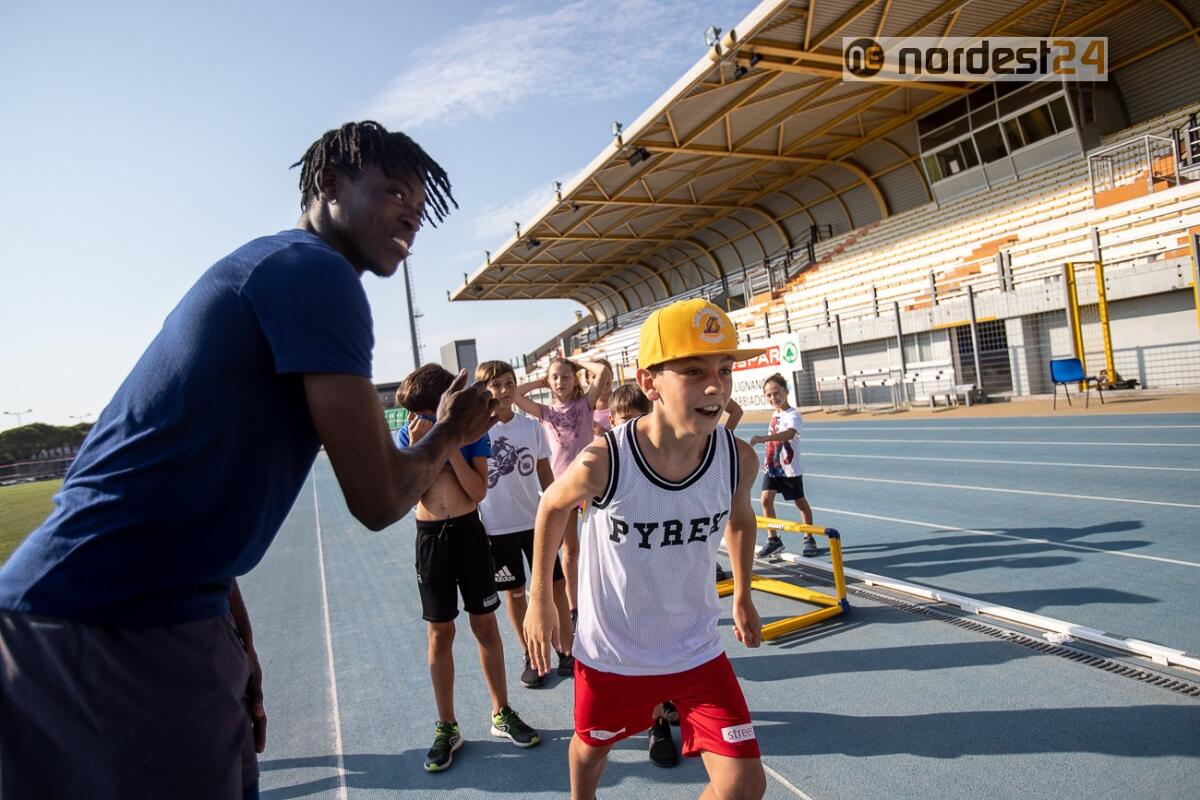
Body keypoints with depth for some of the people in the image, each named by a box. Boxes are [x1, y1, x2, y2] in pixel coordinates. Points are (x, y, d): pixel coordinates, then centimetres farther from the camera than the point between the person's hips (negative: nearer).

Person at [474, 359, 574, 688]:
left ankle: (567, 651, 21)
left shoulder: (532, 427, -1)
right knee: (515, 592, 11)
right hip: (497, 527, -2)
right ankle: (529, 656, 28)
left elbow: (545, 474, 7)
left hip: (535, 521, 2)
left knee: (556, 585, 5)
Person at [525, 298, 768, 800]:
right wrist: (539, 600, -1)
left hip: (697, 650, 2)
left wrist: (742, 596, 15)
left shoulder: (739, 459, -19)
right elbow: (552, 506, -6)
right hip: (611, 653, -1)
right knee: (591, 746, 25)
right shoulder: (602, 462, -29)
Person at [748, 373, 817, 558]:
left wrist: (763, 438, -52)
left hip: (789, 468, -6)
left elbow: (789, 434, -40)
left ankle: (809, 538, 26)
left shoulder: (793, 415, -19)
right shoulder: (775, 414, 6)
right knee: (766, 500, -3)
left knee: (800, 502, 10)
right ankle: (773, 539, 8)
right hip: (772, 466, 6)